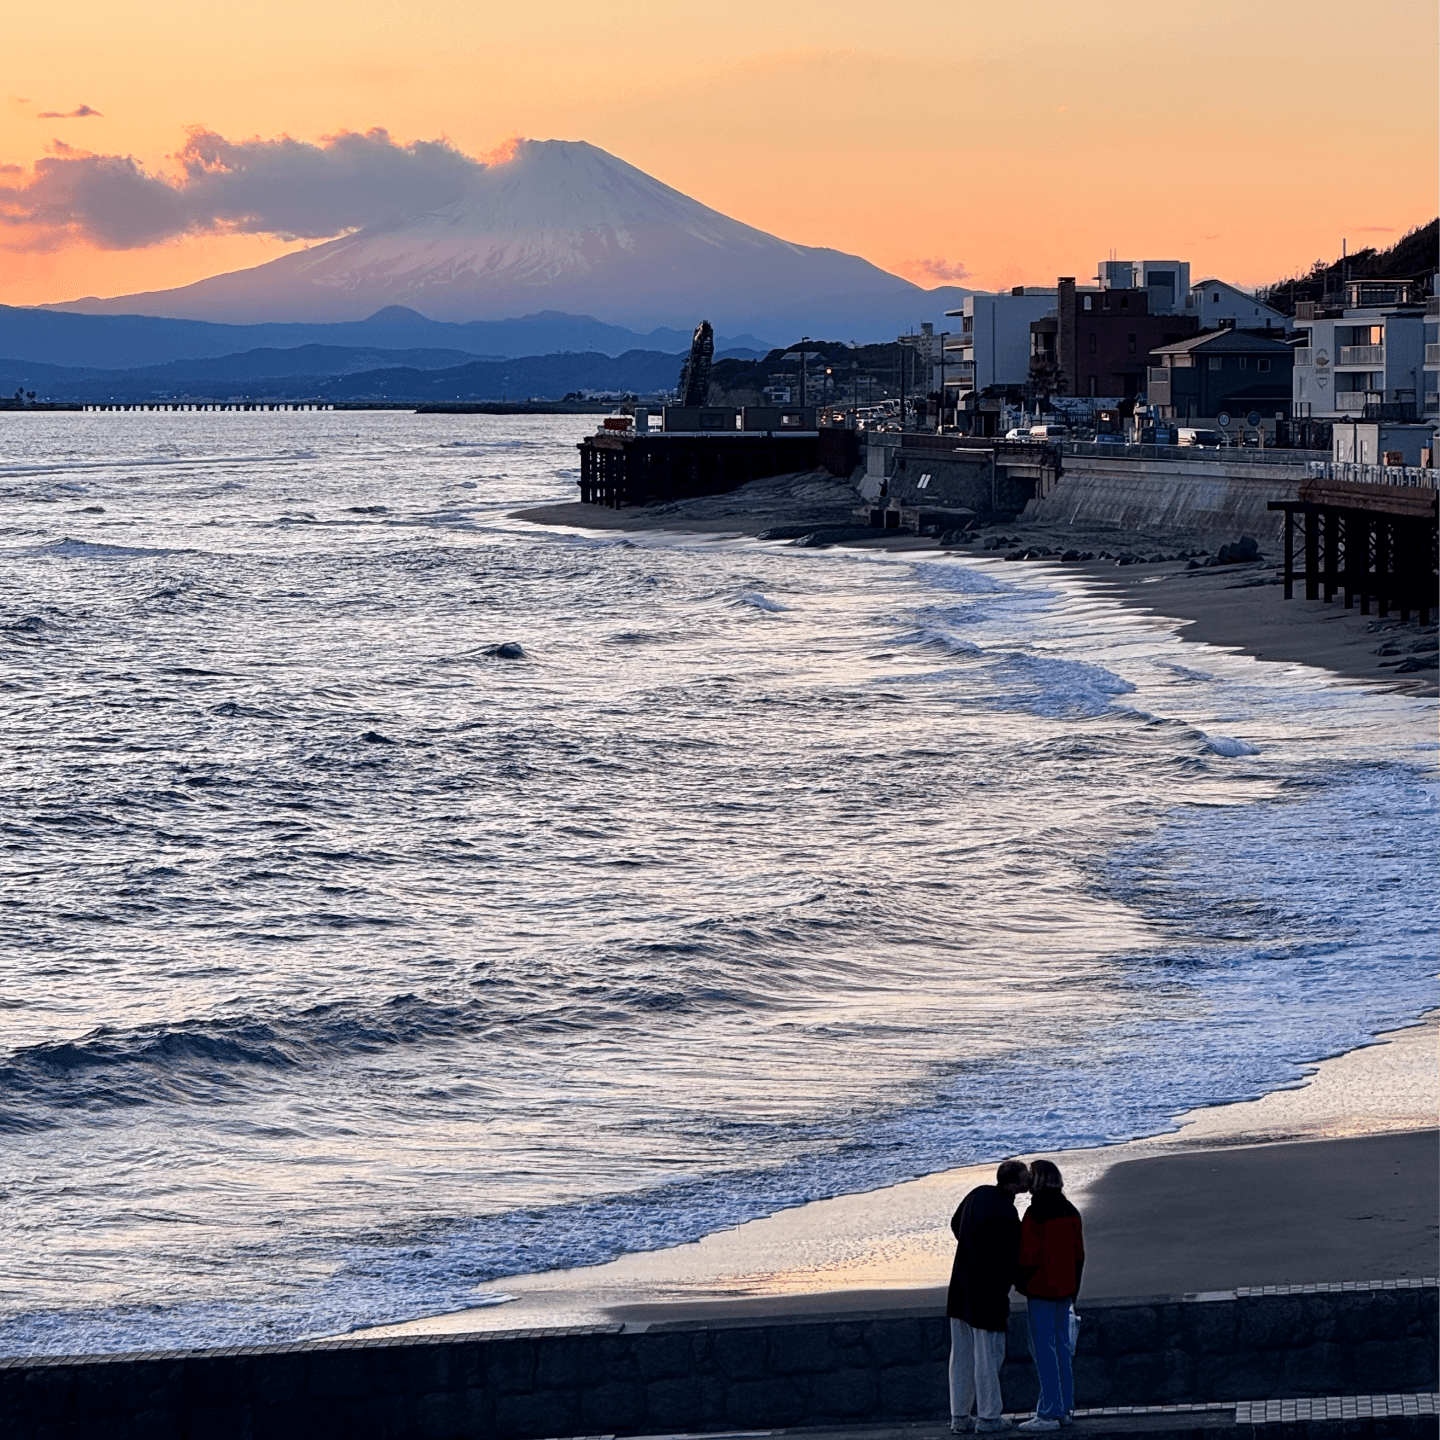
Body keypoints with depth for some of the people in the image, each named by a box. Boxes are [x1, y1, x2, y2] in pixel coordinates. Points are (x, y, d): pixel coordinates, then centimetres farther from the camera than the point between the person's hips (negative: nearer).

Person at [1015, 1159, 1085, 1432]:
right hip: (1065, 1290, 8)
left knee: (1044, 1350, -4)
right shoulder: (1070, 1212, 8)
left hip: (1041, 1291, -8)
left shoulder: (1036, 1214, -17)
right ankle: (1064, 1407, 19)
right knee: (1062, 1347, 14)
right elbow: (1079, 1253, 13)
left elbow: (1030, 1255, -18)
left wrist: (1022, 1283, -2)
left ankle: (1050, 1412, -5)